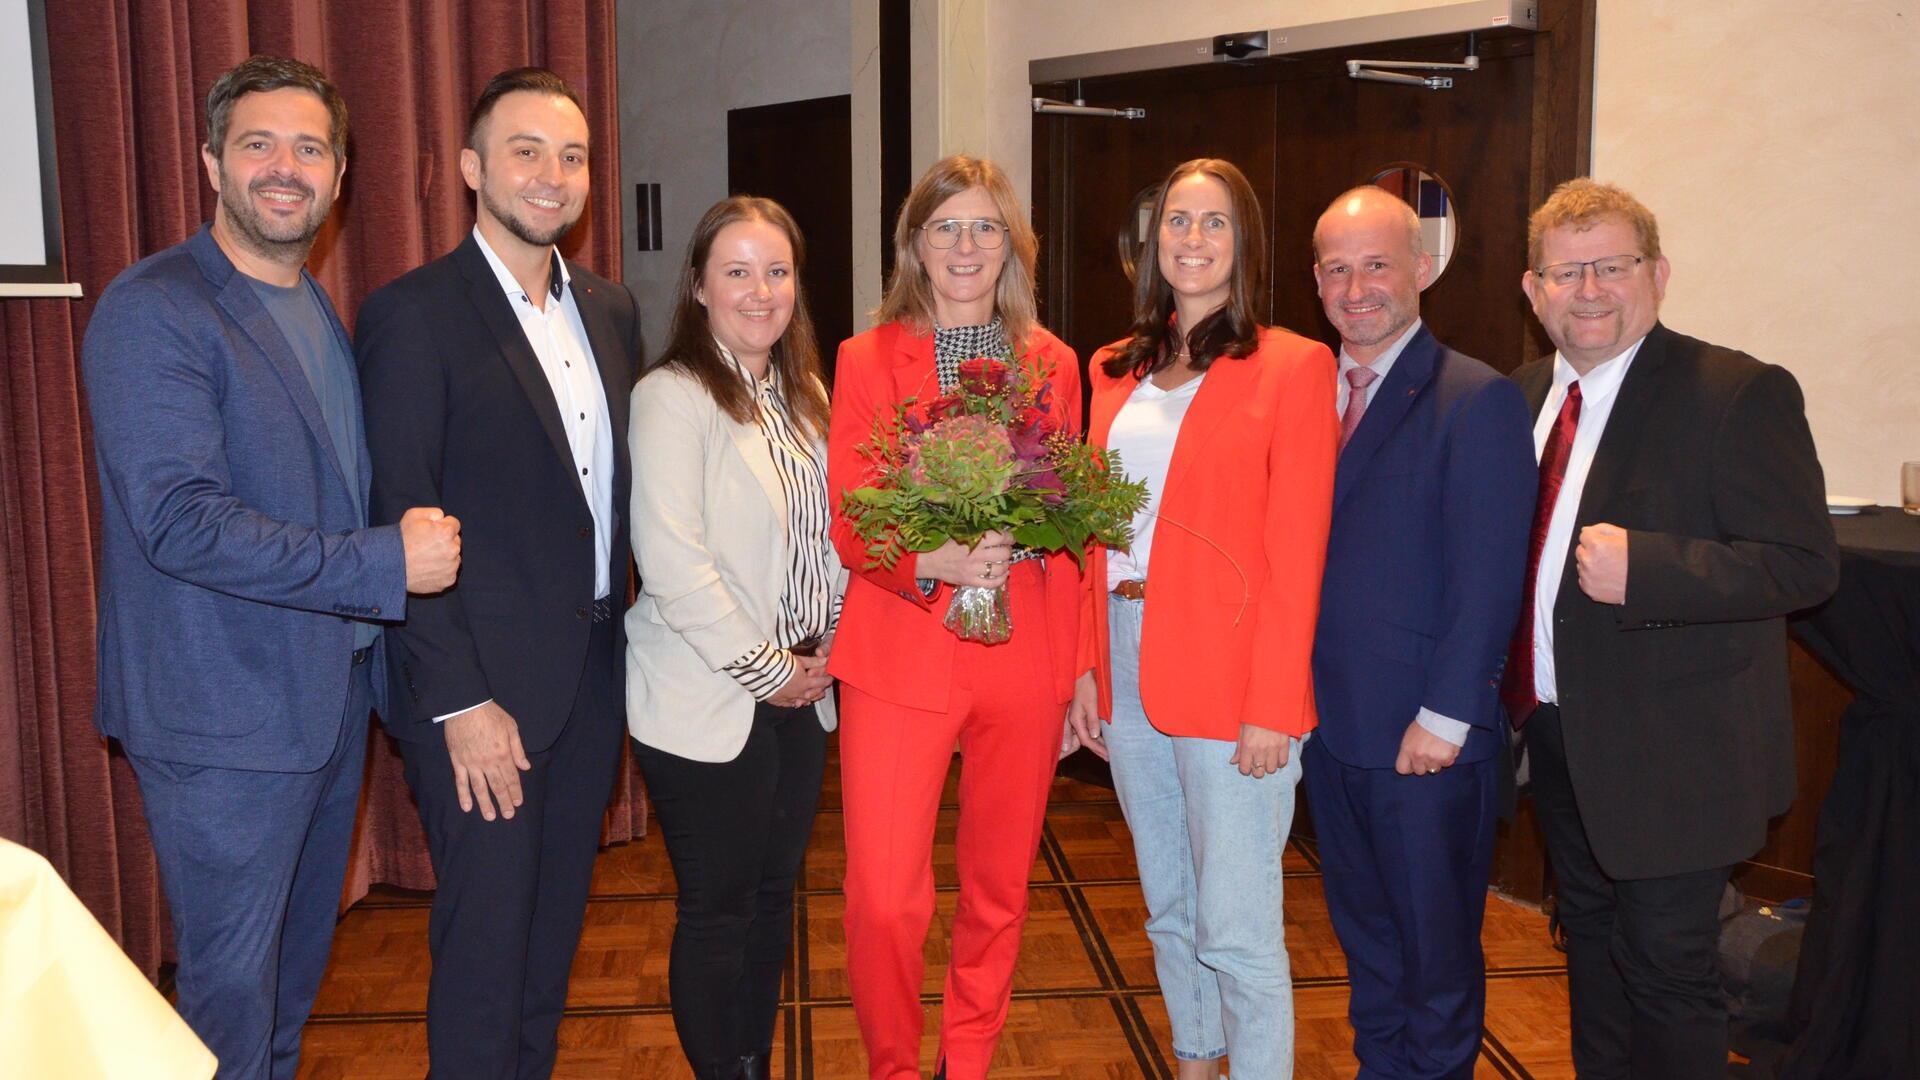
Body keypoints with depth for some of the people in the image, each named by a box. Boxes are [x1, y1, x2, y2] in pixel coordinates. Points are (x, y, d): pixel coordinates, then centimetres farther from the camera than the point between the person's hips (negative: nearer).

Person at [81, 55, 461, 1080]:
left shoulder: (319, 311, 12)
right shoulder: (151, 311, -15)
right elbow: (180, 522, -24)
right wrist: (384, 564, -24)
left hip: (332, 695, 8)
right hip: (226, 722, -8)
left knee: (299, 956, 23)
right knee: (232, 983, 6)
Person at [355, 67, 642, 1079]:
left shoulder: (610, 307, 9)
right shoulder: (411, 313, -11)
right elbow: (402, 521, -14)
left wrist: (630, 626, 5)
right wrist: (458, 701, -16)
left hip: (594, 671, 6)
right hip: (484, 689, -6)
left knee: (555, 925, 19)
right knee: (485, 939, 6)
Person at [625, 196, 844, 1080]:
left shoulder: (803, 393, 10)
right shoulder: (673, 397, -14)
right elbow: (673, 566, -21)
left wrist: (826, 652, 3)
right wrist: (769, 671, -14)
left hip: (799, 692, 7)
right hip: (708, 704, -7)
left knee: (773, 894, 16)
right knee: (717, 913, 6)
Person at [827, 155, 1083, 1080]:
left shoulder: (1053, 364, 9)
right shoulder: (867, 360, 3)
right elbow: (847, 525, -1)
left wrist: (1073, 667, 6)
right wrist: (932, 559, -21)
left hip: (1023, 658, 2)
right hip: (901, 655, -2)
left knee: (998, 888, 12)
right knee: (883, 903, -6)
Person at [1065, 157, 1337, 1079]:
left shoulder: (1292, 366, -5)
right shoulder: (1119, 371, 12)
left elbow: (1296, 556, -9)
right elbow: (1096, 535, 12)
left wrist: (1273, 707, -13)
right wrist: (1087, 668, 6)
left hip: (1231, 673, -6)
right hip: (1127, 659, 6)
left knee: (1236, 929, 0)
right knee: (1168, 909, 18)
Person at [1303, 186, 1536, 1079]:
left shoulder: (1480, 400, -10)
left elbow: (1488, 579, -14)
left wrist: (1446, 716, -16)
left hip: (1427, 739, -6)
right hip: (1330, 728, 6)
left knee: (1436, 947, 10)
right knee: (1365, 937, 20)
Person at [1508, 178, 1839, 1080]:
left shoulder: (1741, 395, -15)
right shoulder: (1525, 396, 7)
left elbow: (1805, 564, -20)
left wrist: (1644, 568, -31)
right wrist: (1508, 687, 4)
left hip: (1670, 756, -7)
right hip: (1557, 738, 7)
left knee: (1665, 971, 5)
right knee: (1591, 947, 22)